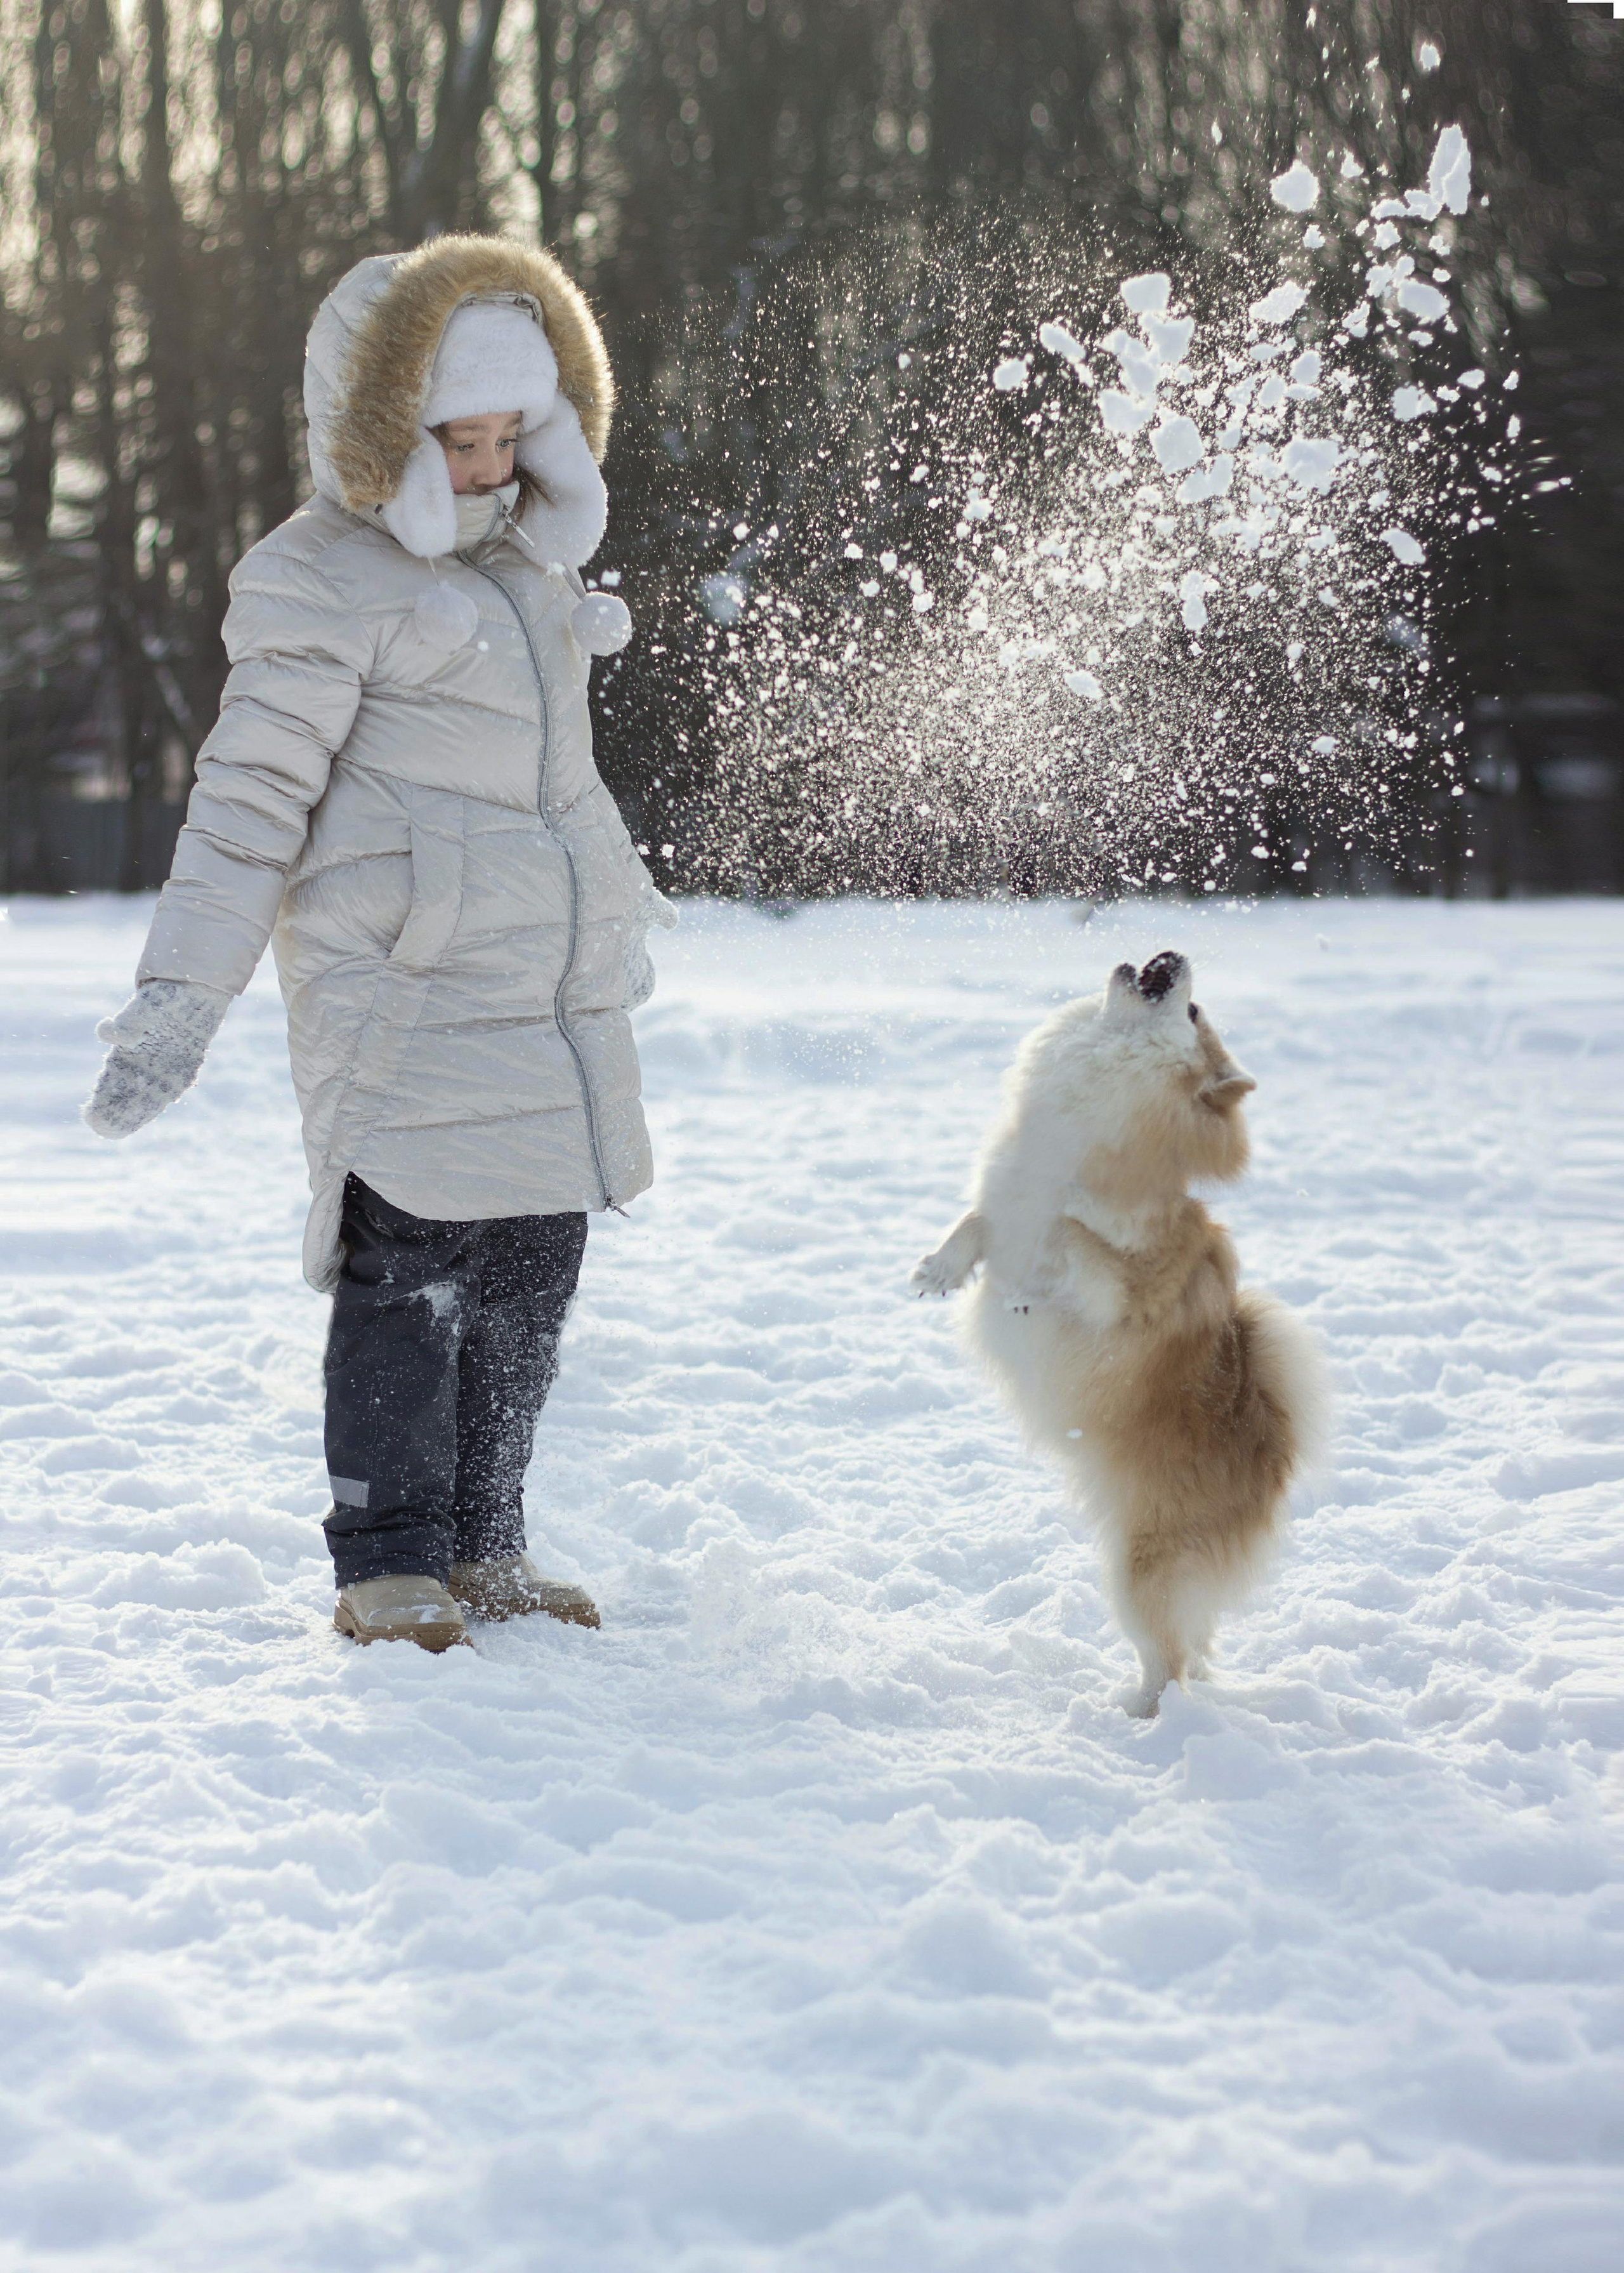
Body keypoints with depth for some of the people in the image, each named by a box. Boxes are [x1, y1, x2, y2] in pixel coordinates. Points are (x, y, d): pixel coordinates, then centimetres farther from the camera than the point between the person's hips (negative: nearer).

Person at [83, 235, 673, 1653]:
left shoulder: (528, 561, 16)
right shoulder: (325, 584, -9)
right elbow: (252, 800, -11)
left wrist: (615, 900, 39)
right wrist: (180, 1000, -16)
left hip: (554, 1002, 8)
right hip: (408, 998, -8)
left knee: (533, 1270, 10)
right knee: (411, 1276, -7)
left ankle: (481, 1548, 21)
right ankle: (390, 1567, 4)